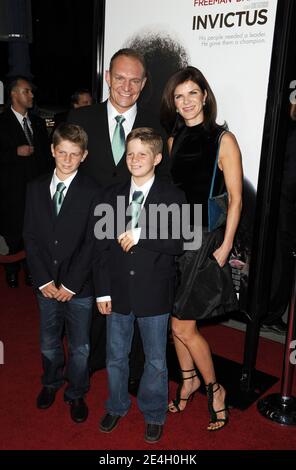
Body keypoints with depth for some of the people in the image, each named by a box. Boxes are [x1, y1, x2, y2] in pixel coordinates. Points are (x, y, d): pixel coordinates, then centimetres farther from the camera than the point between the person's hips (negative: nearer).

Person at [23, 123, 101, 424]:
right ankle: (51, 383, 47)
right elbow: (30, 236, 1)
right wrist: (44, 280, -6)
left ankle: (76, 394, 35)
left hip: (78, 287, -3)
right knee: (49, 343, 21)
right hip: (46, 285, 3)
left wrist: (70, 284, -12)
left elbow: (91, 243, -11)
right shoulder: (36, 188, 2)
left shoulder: (92, 192, -9)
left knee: (79, 348, 12)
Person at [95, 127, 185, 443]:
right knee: (115, 357, 19)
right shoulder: (113, 195, 3)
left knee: (155, 360, 14)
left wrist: (141, 235, -24)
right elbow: (103, 244, 3)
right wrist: (103, 291, 0)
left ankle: (154, 414, 36)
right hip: (118, 291, 3)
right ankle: (117, 406, 42)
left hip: (154, 293, -3)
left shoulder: (172, 197, -7)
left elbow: (178, 244, -15)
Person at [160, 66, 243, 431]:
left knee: (182, 326, -3)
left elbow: (235, 198, -8)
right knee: (177, 321, 12)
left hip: (205, 239, -5)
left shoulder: (223, 140, -6)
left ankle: (214, 388, 21)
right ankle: (188, 380, 35)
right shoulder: (174, 140, 9)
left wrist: (225, 246, -12)